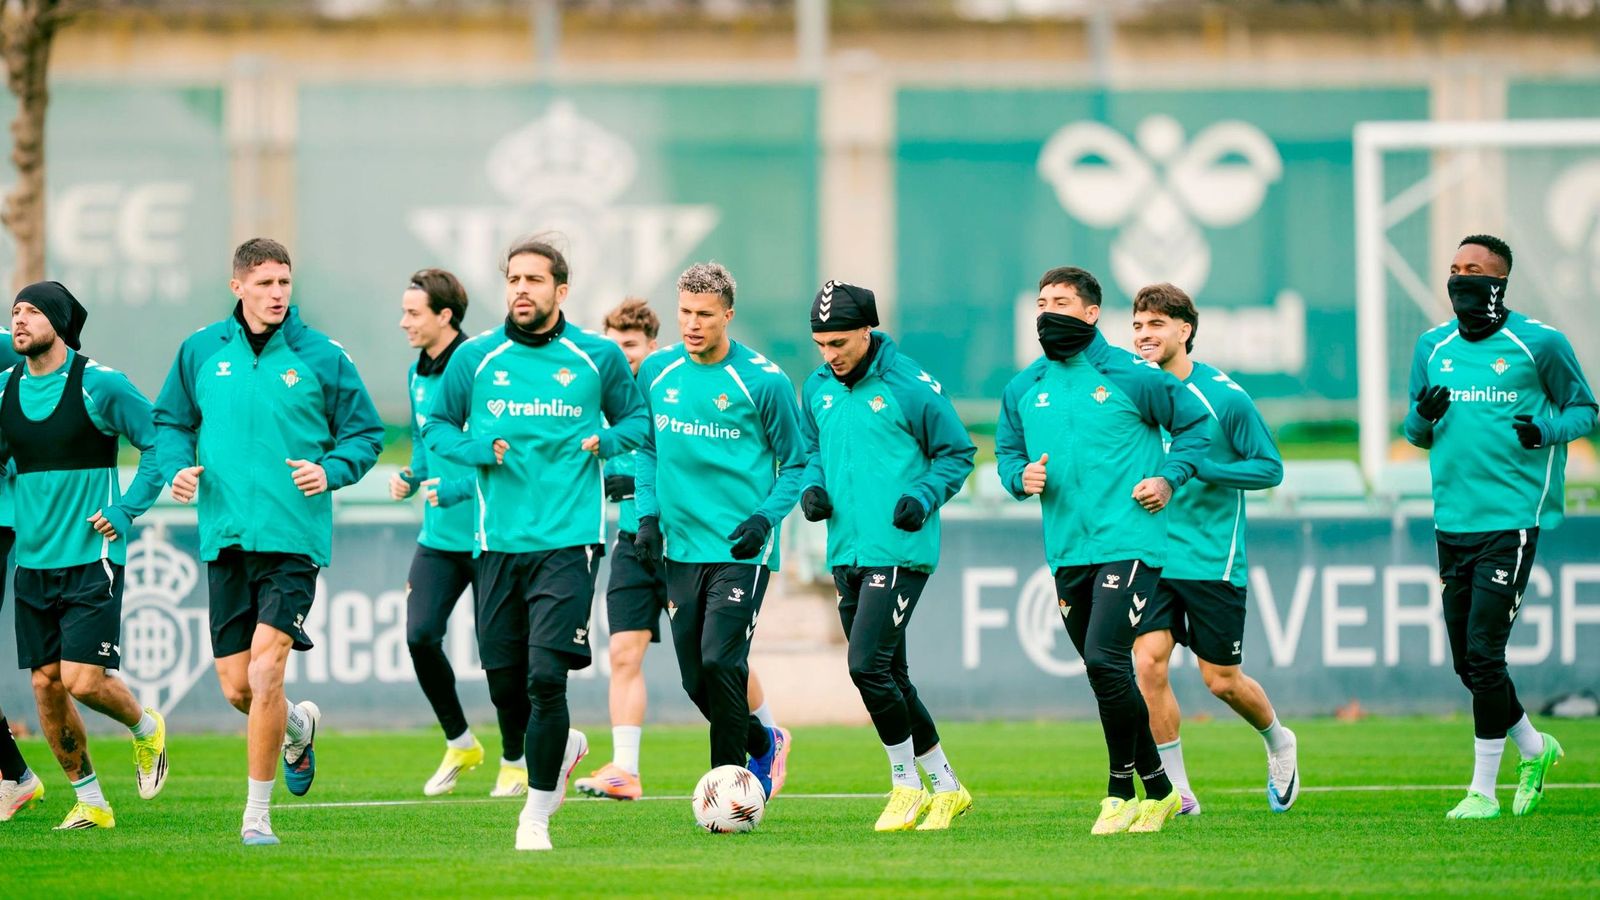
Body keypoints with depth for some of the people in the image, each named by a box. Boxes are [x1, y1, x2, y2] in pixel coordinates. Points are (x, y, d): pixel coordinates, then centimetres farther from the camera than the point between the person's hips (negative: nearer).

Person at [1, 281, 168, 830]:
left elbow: (160, 442, -2)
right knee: (46, 685, 3)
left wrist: (127, 509, -8)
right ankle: (89, 801, 16)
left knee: (82, 680, -13)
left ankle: (145, 728, 19)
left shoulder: (98, 384, -9)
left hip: (91, 558, -5)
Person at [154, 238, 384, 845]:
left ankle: (257, 814, -5)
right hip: (224, 538, 3)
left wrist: (330, 471, -12)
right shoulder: (201, 352, 7)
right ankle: (297, 726, 40)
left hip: (293, 539, -3)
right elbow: (170, 422, 18)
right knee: (236, 688, 4)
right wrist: (179, 466, -2)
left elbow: (365, 433, 7)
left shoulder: (321, 357, 0)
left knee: (266, 668, -16)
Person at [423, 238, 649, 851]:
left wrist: (607, 440, -6)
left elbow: (637, 418, 16)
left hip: (568, 540, -3)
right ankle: (564, 748, 38)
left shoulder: (598, 358, 4)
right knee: (504, 682, 6)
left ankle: (537, 813, -1)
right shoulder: (475, 358, 6)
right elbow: (437, 426, 14)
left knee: (546, 678, -14)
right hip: (498, 541, 3)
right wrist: (478, 449, -6)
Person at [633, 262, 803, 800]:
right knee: (696, 680, 6)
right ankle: (764, 744, 32)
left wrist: (765, 518, -14)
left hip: (741, 549, -5)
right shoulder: (656, 372, 6)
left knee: (720, 661, -17)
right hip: (681, 548, 5)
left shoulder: (764, 382, -8)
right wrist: (648, 515, 5)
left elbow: (795, 466, 0)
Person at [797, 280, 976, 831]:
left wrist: (923, 497, -16)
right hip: (847, 553, 7)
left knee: (868, 665, -16)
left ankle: (906, 786, 0)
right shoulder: (817, 390, 10)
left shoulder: (911, 387, -8)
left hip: (899, 553, -7)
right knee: (888, 676, 10)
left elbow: (956, 454, -1)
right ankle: (946, 787, 22)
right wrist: (812, 487, 4)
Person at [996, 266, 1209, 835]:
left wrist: (1170, 478, -6)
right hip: (1067, 550, 6)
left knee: (1104, 660, -18)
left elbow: (1195, 424, 7)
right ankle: (1159, 791, 24)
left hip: (1127, 544, -6)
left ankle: (1122, 793, -6)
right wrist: (1021, 477, -2)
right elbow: (1007, 451, 20)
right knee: (1105, 673, 10)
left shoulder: (1132, 377, -3)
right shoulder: (1023, 389, 10)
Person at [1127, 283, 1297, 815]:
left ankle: (1279, 742, 36)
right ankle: (1175, 790, -3)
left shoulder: (1223, 397, -8)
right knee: (1148, 663, -13)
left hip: (1213, 560, -3)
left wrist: (1201, 469, -19)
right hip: (1152, 556, 3)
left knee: (1221, 681, 4)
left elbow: (1270, 467, -6)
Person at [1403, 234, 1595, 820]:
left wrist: (1546, 430, -16)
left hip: (1512, 520, -6)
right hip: (1452, 523, 6)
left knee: (1483, 653, -10)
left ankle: (1483, 789, 0)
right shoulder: (1433, 347, 11)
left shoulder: (1539, 345, -4)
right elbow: (1417, 433, 19)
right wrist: (1424, 416, -5)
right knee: (1467, 661, 9)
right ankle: (1534, 749, 32)